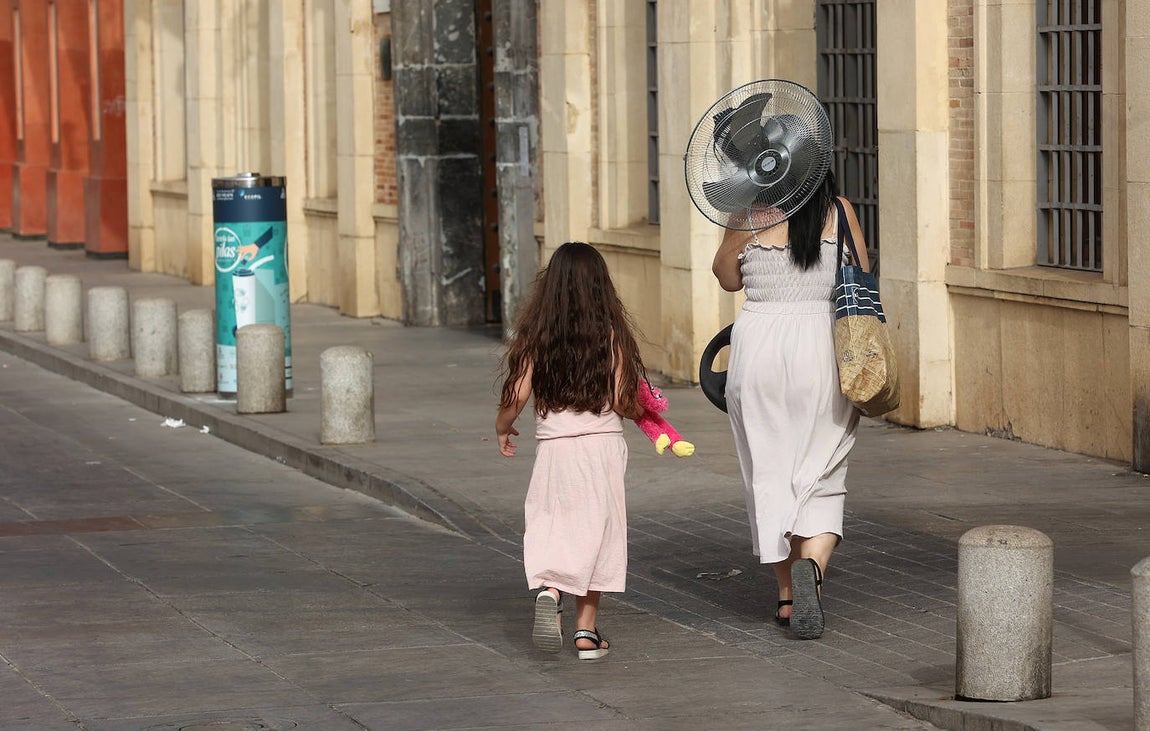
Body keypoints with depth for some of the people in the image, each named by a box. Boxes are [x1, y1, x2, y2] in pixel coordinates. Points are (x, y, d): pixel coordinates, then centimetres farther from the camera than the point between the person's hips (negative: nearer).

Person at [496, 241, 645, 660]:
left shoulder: (536, 335, -2)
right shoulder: (610, 335, -5)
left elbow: (516, 396, -4)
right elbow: (621, 401, -7)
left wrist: (502, 430, 14)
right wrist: (641, 413, 15)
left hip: (553, 448, 1)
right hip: (603, 444, -1)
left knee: (553, 531, 7)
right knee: (596, 532, 8)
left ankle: (549, 591, -23)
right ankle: (586, 630, 9)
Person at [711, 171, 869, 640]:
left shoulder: (751, 215, -4)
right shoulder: (840, 212, -1)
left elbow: (728, 279, 11)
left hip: (760, 350, 0)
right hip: (823, 349, 0)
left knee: (770, 474, 11)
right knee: (822, 480, 5)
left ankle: (788, 595, 15)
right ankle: (811, 566, -22)